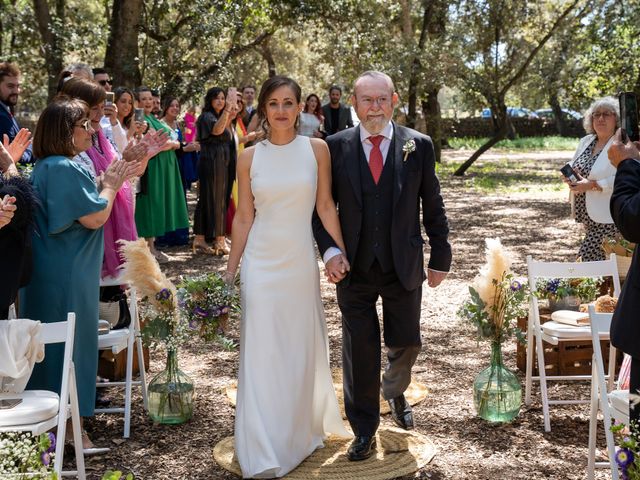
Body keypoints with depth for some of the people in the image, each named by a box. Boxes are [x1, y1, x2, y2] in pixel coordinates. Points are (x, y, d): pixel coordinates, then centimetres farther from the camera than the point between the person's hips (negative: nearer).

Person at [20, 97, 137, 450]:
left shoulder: (47, 167, 12)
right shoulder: (64, 169, -20)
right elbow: (95, 217, -20)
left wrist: (108, 183, 10)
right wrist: (110, 185, -4)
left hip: (52, 271, 10)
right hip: (66, 276, -10)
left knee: (54, 343, 16)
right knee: (69, 343, -1)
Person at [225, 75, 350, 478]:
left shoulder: (316, 149, -1)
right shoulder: (250, 157, 0)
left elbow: (325, 207, 2)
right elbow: (244, 218, 4)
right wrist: (230, 271, 4)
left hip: (301, 261, 0)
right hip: (261, 262, 0)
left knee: (303, 348, 12)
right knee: (262, 353, 0)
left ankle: (303, 431, 35)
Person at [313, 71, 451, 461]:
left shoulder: (419, 145, -1)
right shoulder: (335, 147, -2)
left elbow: (433, 207, 4)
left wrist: (440, 258, 6)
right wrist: (329, 250, -13)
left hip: (404, 267, 1)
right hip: (354, 268, 0)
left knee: (406, 343, 13)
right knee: (359, 351, 5)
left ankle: (395, 392, 47)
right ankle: (364, 432, 23)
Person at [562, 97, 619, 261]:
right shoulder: (585, 141, 13)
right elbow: (571, 166, 23)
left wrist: (592, 185, -23)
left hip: (607, 219, -7)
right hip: (588, 215, 7)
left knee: (589, 256, -11)